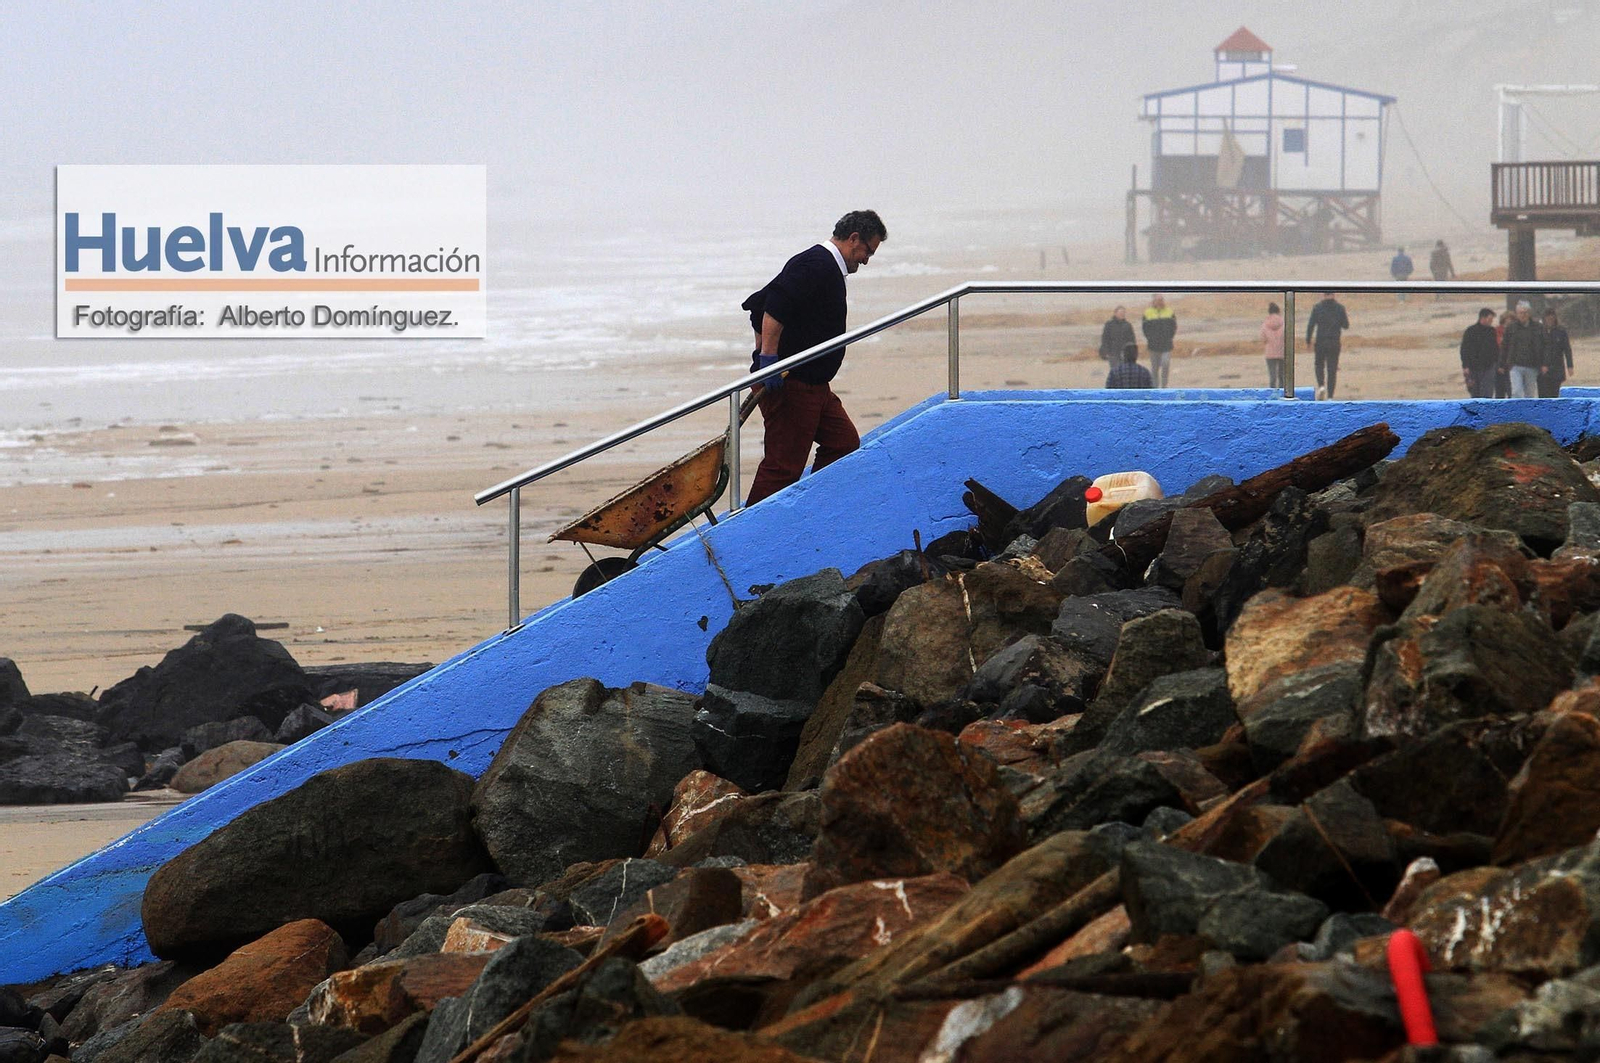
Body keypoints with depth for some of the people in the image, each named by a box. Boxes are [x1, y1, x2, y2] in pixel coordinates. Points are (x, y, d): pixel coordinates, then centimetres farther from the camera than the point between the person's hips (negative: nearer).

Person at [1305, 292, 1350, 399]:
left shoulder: (1317, 308, -3)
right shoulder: (1340, 307, -1)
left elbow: (1311, 325, -7)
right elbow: (1346, 325, 1)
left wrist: (1308, 341, 1)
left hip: (1320, 342, -1)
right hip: (1334, 343, 1)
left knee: (1319, 365, 18)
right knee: (1332, 369, 5)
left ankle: (1321, 386, -6)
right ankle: (1330, 396, 1)